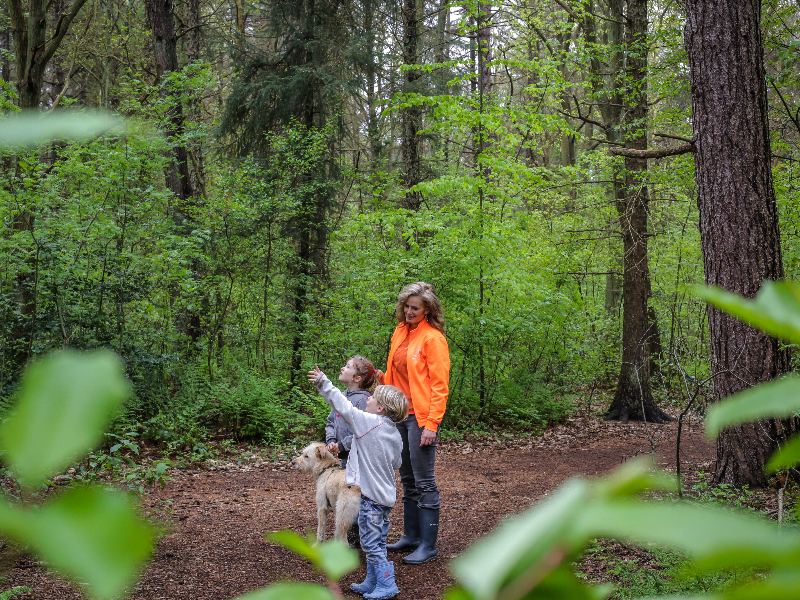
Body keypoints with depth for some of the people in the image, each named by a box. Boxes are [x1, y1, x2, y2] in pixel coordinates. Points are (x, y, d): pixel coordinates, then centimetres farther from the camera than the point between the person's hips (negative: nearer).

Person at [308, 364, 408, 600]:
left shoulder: (368, 421, -15)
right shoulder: (395, 434, 7)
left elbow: (343, 406, -12)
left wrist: (323, 383, -4)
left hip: (371, 496, -9)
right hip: (385, 495, 9)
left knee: (371, 543, -2)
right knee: (376, 542, 17)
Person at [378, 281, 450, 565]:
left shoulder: (433, 338, -10)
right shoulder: (401, 332, 13)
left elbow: (439, 385, -13)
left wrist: (431, 424, -18)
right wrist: (383, 378, 2)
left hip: (421, 416, -8)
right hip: (399, 414, 8)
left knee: (424, 482, -4)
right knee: (408, 480, 15)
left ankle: (428, 546, 2)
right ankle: (411, 536, 26)